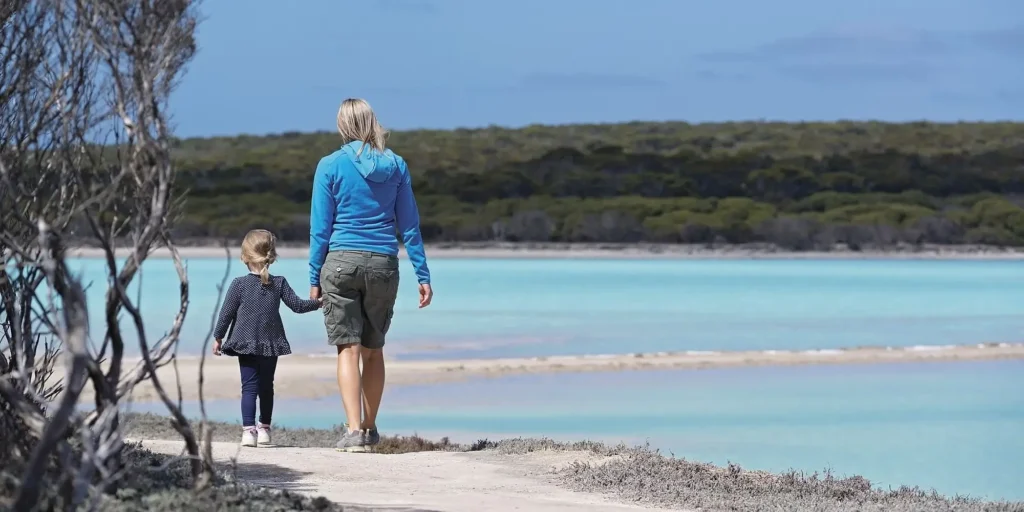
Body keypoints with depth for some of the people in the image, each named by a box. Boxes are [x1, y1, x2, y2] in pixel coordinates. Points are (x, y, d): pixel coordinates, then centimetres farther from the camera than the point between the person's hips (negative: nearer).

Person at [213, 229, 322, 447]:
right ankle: (264, 428, 24)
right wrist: (318, 303, 19)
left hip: (246, 344, -2)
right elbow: (297, 305, 2)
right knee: (266, 386, 15)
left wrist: (218, 337, 8)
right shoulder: (279, 283, 0)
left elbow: (226, 313, -3)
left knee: (249, 387, -3)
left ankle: (248, 429, -14)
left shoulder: (239, 284, -6)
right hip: (271, 344, 2)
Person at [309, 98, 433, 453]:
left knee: (348, 348, -3)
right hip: (383, 264, 3)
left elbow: (320, 229, -3)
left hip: (341, 263, -3)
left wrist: (314, 279, 3)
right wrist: (423, 276, 8)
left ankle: (354, 430, -14)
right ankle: (369, 429, 23)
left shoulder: (330, 166, -3)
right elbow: (409, 226, 5)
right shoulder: (396, 166, 4)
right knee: (373, 350, 14)